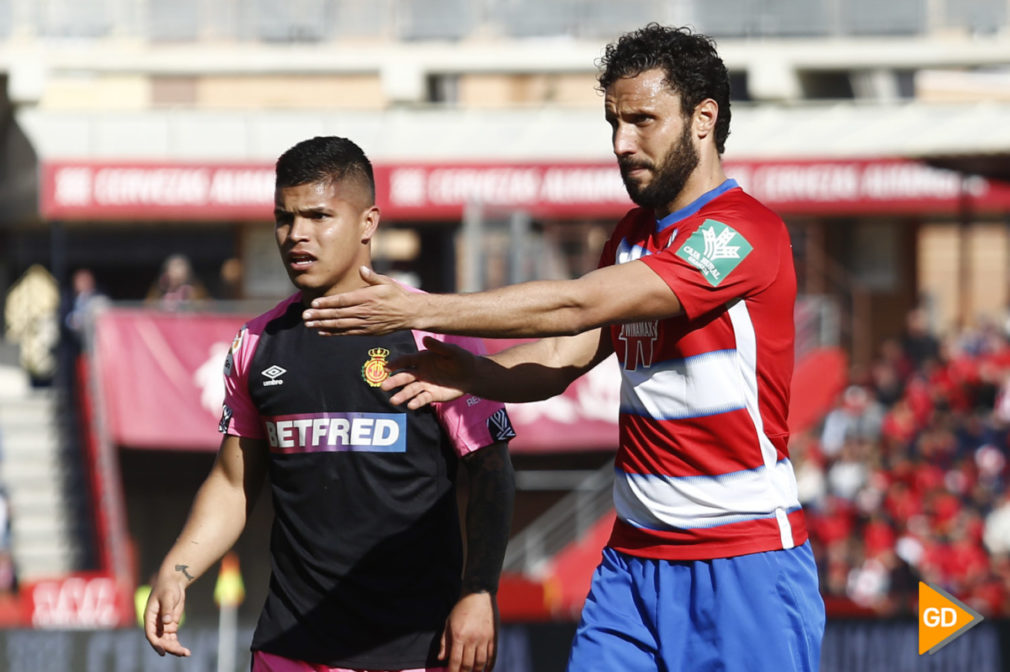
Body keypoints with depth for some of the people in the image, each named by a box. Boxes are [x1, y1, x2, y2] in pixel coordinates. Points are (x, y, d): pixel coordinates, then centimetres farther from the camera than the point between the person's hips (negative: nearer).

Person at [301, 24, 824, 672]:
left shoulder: (746, 232, -15)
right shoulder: (633, 235, 16)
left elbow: (576, 306, -20)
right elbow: (565, 357, 8)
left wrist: (421, 309, -20)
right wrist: (470, 373, -14)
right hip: (633, 559, 7)